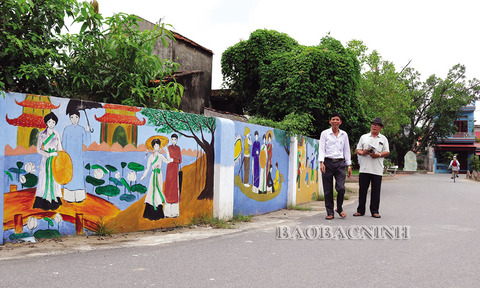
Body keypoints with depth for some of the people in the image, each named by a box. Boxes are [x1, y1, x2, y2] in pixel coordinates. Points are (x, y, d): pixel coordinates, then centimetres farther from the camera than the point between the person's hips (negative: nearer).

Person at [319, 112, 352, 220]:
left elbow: (347, 150, 16)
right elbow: (321, 149, 1)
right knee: (328, 190, -1)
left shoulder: (344, 134, 13)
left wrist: (349, 165, 10)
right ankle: (330, 213, 10)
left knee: (341, 188, -10)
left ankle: (339, 208, 15)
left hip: (340, 163, 2)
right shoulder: (325, 133, 6)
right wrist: (321, 162, -12)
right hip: (328, 163, -1)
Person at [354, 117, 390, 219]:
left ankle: (374, 211, 10)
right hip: (364, 168, 1)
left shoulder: (383, 139, 13)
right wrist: (362, 152, -9)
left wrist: (379, 155, -10)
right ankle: (360, 210, 10)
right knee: (362, 190, 2)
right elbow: (358, 150, 13)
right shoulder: (364, 137, 15)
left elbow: (387, 152, 8)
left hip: (377, 169, -1)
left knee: (376, 191, 1)